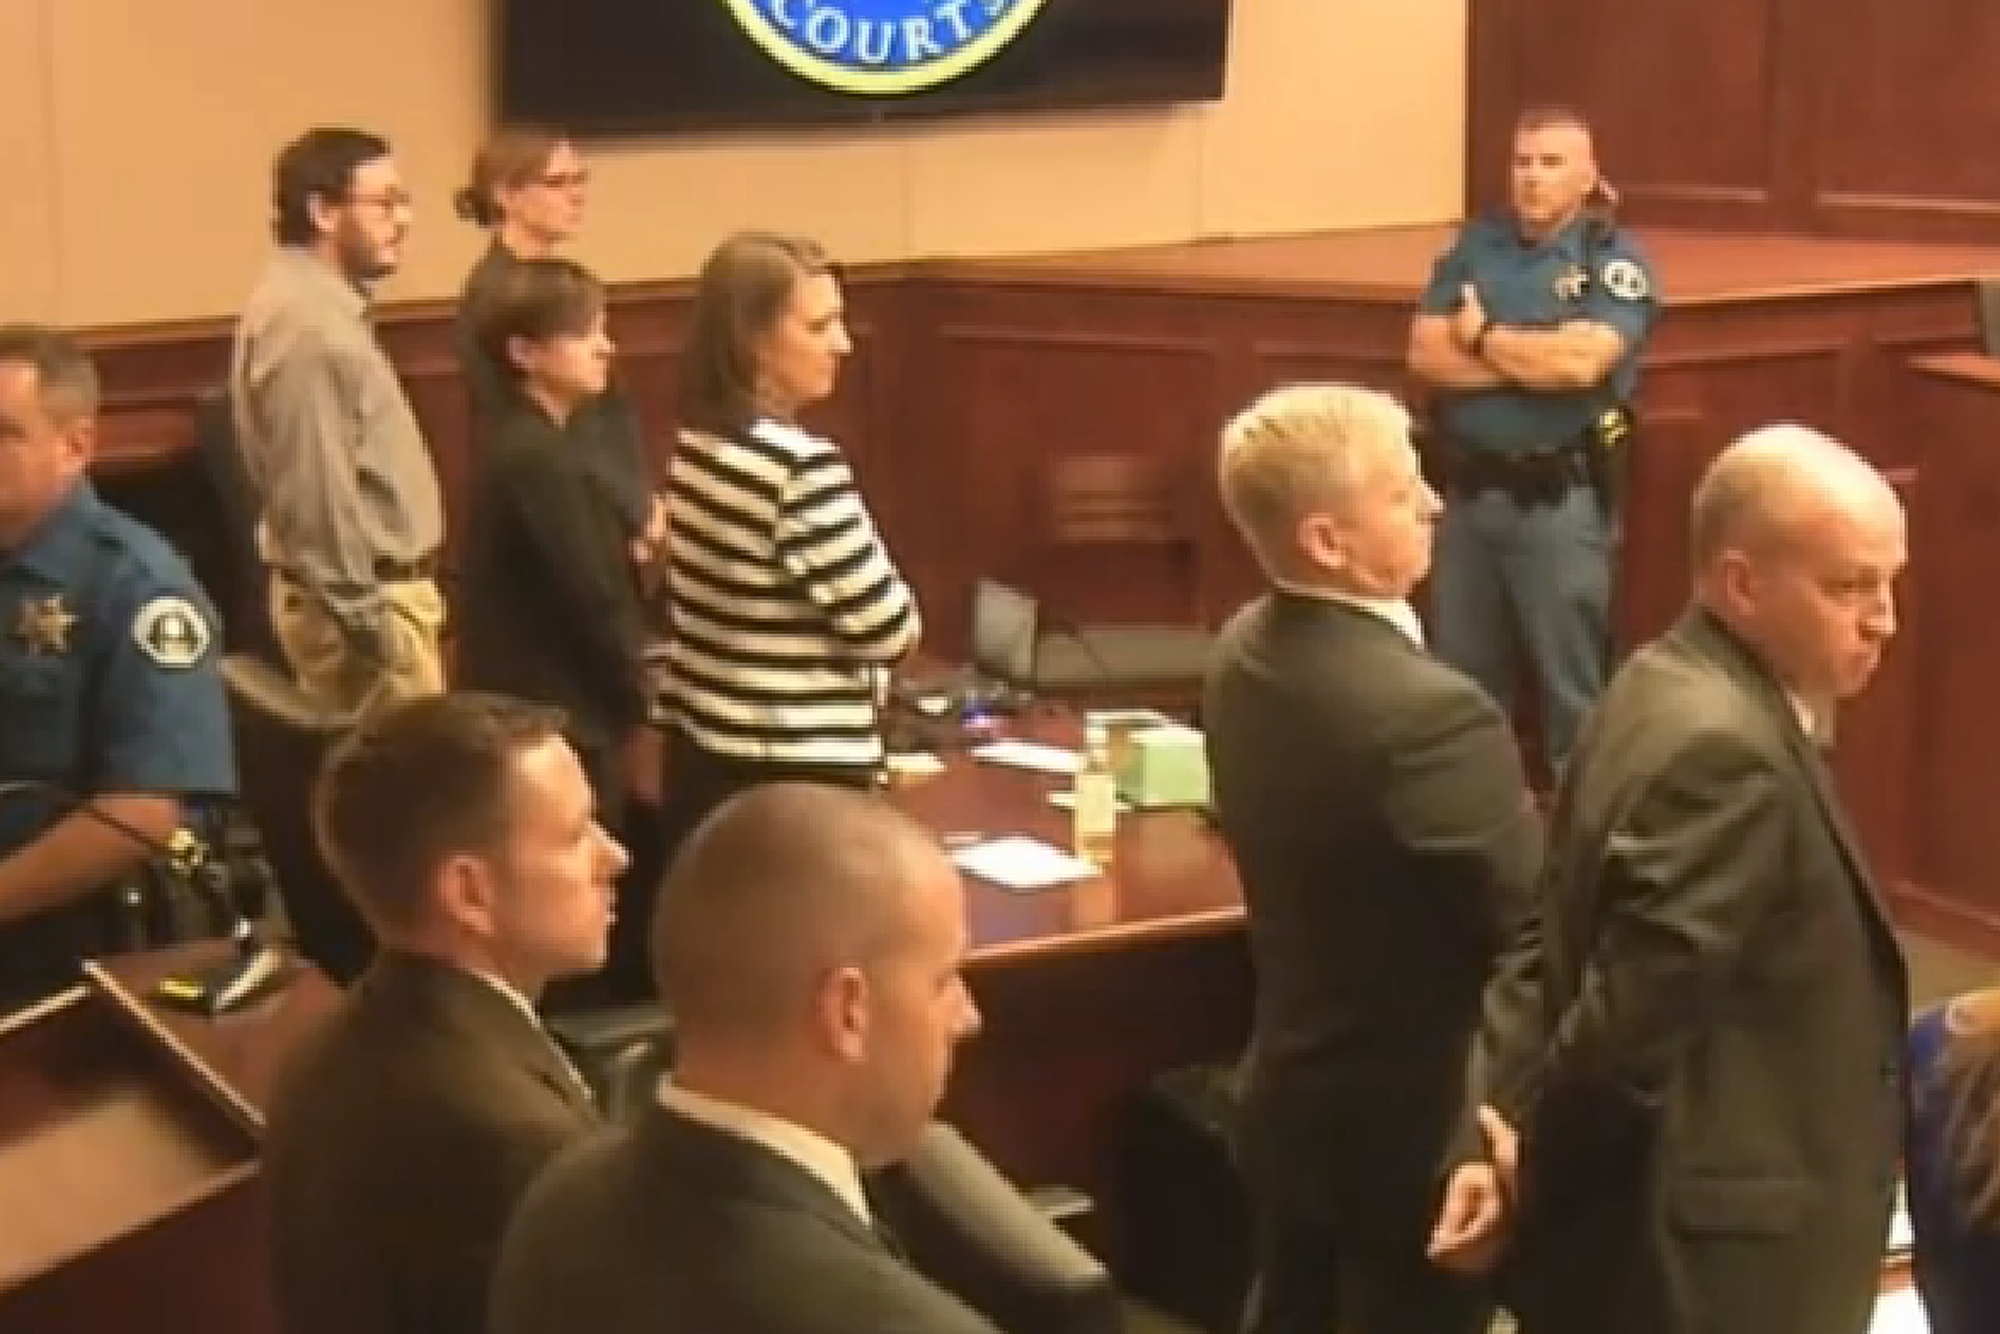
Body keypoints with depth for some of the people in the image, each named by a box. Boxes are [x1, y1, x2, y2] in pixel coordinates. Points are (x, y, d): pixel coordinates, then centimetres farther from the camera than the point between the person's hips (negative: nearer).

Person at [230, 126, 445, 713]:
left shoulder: (324, 303, 13)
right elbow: (319, 493, -24)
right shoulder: (307, 322, -20)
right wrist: (369, 623, -21)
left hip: (376, 585, 10)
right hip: (361, 598, -10)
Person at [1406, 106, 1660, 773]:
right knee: (1461, 685, 14)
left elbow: (1582, 362, -21)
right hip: (1466, 492, 5)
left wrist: (1484, 337, -7)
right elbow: (1426, 353, -3)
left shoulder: (1615, 260, -5)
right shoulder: (1474, 244, 8)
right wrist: (1536, 360, -12)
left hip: (1559, 500, -4)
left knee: (1571, 689, 3)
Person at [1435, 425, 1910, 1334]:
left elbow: (1550, 942, 7)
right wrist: (1529, 1172, -11)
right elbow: (1631, 1017, -26)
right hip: (1697, 1260, -10)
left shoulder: (1669, 689, 7)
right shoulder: (1725, 752, -25)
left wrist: (1503, 1119, -6)